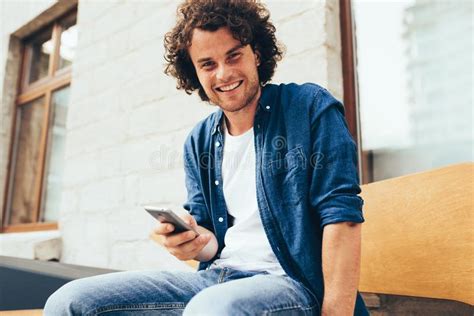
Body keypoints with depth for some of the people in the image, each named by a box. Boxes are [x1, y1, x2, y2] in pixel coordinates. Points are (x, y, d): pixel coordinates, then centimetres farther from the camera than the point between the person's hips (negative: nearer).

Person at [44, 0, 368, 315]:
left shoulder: (310, 107, -4)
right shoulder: (199, 141, 11)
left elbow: (342, 214, -12)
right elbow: (212, 243, 13)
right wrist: (197, 242, -11)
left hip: (292, 283, -4)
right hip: (216, 278, 5)